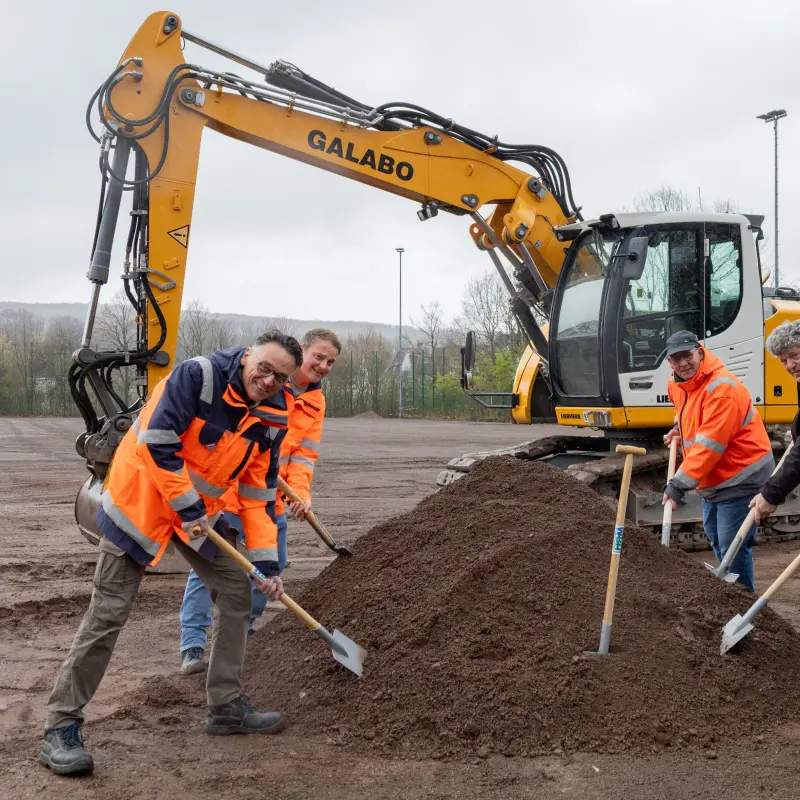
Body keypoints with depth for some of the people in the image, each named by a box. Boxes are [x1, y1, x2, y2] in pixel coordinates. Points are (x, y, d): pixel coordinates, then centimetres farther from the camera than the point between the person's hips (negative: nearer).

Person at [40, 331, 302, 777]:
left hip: (201, 510, 7)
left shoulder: (273, 417, -4)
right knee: (109, 613, -6)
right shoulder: (198, 375, -24)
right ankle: (62, 727, 5)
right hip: (142, 500, -7)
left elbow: (259, 492, 1)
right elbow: (156, 443, -27)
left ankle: (227, 706, 20)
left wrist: (267, 562, -4)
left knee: (238, 589, 6)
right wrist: (188, 508, -21)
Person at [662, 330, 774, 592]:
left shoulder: (721, 388, -26)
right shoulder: (676, 385, 3)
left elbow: (709, 445, -30)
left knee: (732, 547, -10)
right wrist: (679, 428, 12)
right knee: (716, 539, 21)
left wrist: (679, 484, -32)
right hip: (711, 479, 10)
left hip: (740, 477, -10)